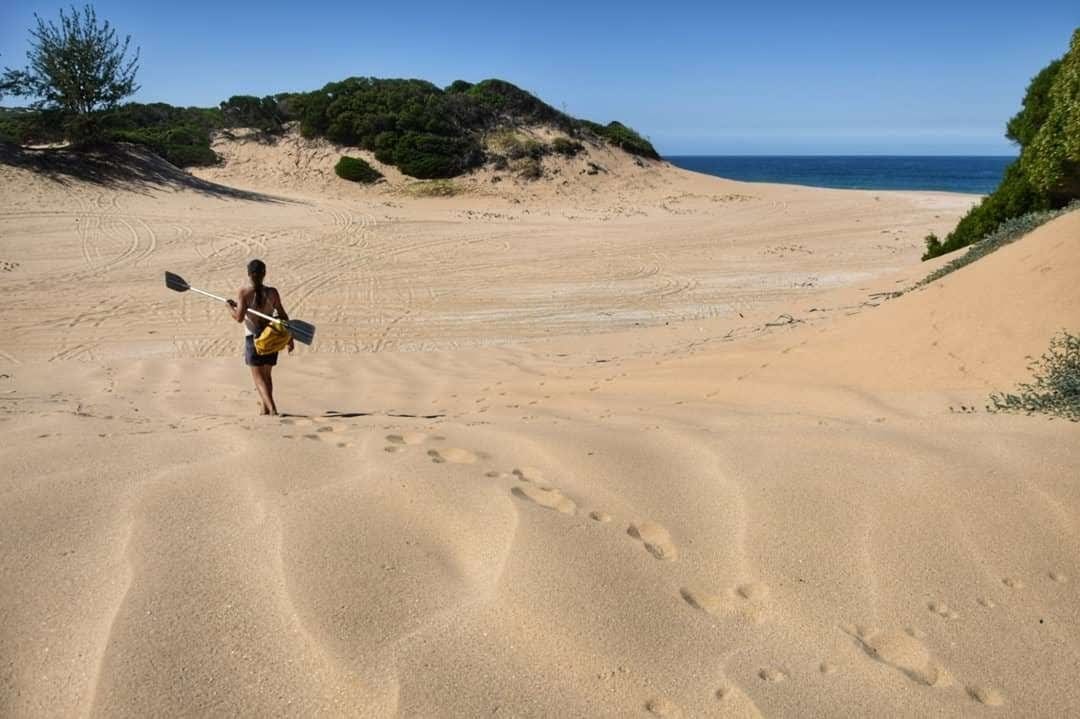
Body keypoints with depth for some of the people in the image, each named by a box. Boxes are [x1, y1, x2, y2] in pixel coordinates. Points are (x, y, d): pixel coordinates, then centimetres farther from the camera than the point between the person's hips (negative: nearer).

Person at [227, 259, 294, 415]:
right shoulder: (272, 292, -4)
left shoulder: (245, 292, -12)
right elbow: (283, 316, 1)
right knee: (267, 374, 20)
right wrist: (290, 337, 9)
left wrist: (230, 307, 7)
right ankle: (264, 406, 30)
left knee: (258, 377, 1)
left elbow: (239, 317, -13)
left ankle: (272, 408, -15)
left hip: (253, 337, -3)